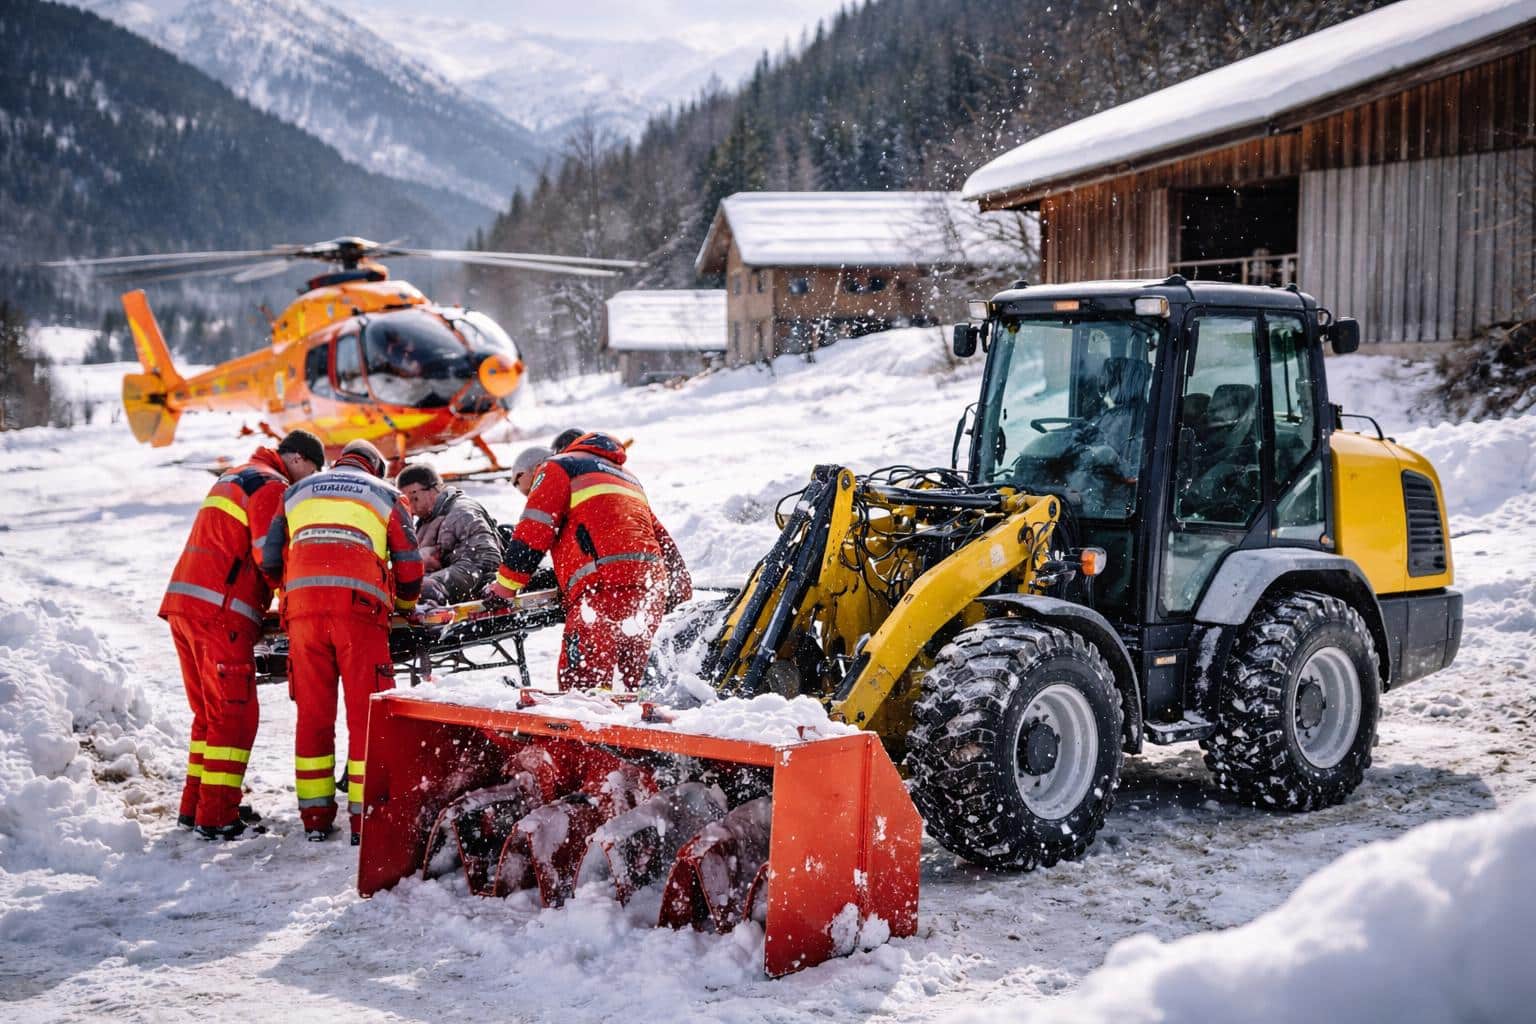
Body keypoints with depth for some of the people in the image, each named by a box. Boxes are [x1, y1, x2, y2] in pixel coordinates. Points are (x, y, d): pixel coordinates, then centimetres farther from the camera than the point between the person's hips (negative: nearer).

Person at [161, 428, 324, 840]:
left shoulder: (232, 477, 26)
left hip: (182, 600, 10)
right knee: (234, 714, -6)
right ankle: (217, 817, -7)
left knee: (210, 711, 16)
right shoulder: (272, 486, -6)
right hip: (220, 609, -10)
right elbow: (270, 556, -15)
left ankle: (195, 806, 19)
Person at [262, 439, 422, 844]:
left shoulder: (296, 493, 26)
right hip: (359, 608, -3)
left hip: (303, 608, 3)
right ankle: (365, 817, -3)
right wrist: (405, 607, 32)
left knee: (313, 712, 8)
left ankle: (315, 815, 10)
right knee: (366, 712, 0)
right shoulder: (385, 494, 20)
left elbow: (269, 559, 17)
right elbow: (409, 564, 14)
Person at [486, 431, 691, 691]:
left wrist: (507, 583, 3)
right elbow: (662, 540, 32)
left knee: (581, 679, -14)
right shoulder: (627, 478, 36)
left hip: (606, 584, -8)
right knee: (628, 681, 9)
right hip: (652, 584, 8)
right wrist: (681, 587, 33)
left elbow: (533, 531, 0)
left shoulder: (557, 468, 14)